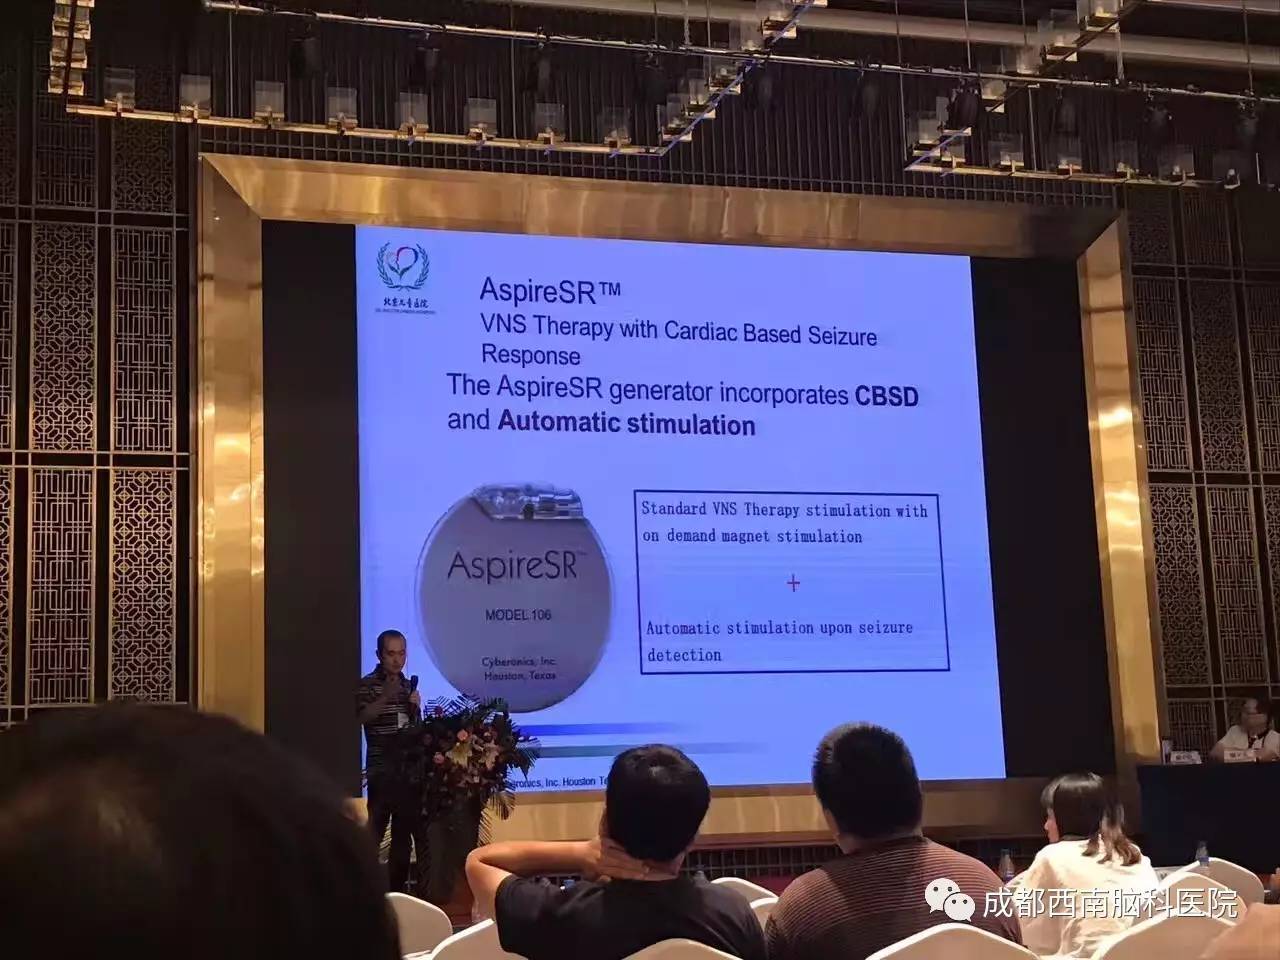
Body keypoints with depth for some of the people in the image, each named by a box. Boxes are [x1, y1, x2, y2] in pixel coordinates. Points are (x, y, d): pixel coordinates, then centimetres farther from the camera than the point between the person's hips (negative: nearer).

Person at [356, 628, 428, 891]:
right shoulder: (368, 684, -2)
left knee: (405, 828, 8)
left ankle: (396, 886, 16)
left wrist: (415, 707, -2)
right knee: (376, 829, -11)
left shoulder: (408, 685, 14)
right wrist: (386, 697, -31)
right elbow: (364, 716, -19)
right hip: (382, 769, -6)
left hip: (408, 768, 6)